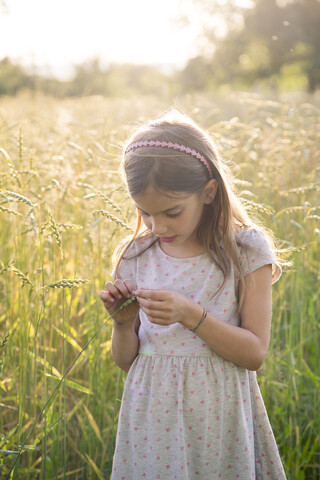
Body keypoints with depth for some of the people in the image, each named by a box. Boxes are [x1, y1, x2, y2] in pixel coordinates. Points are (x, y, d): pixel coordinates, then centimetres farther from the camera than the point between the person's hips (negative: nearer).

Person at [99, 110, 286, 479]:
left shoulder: (246, 249, -8)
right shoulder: (136, 256, 0)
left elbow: (255, 353, -11)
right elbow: (125, 361, 7)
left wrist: (191, 316, -23)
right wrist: (123, 323, -14)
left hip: (217, 420, -2)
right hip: (152, 418, 3)